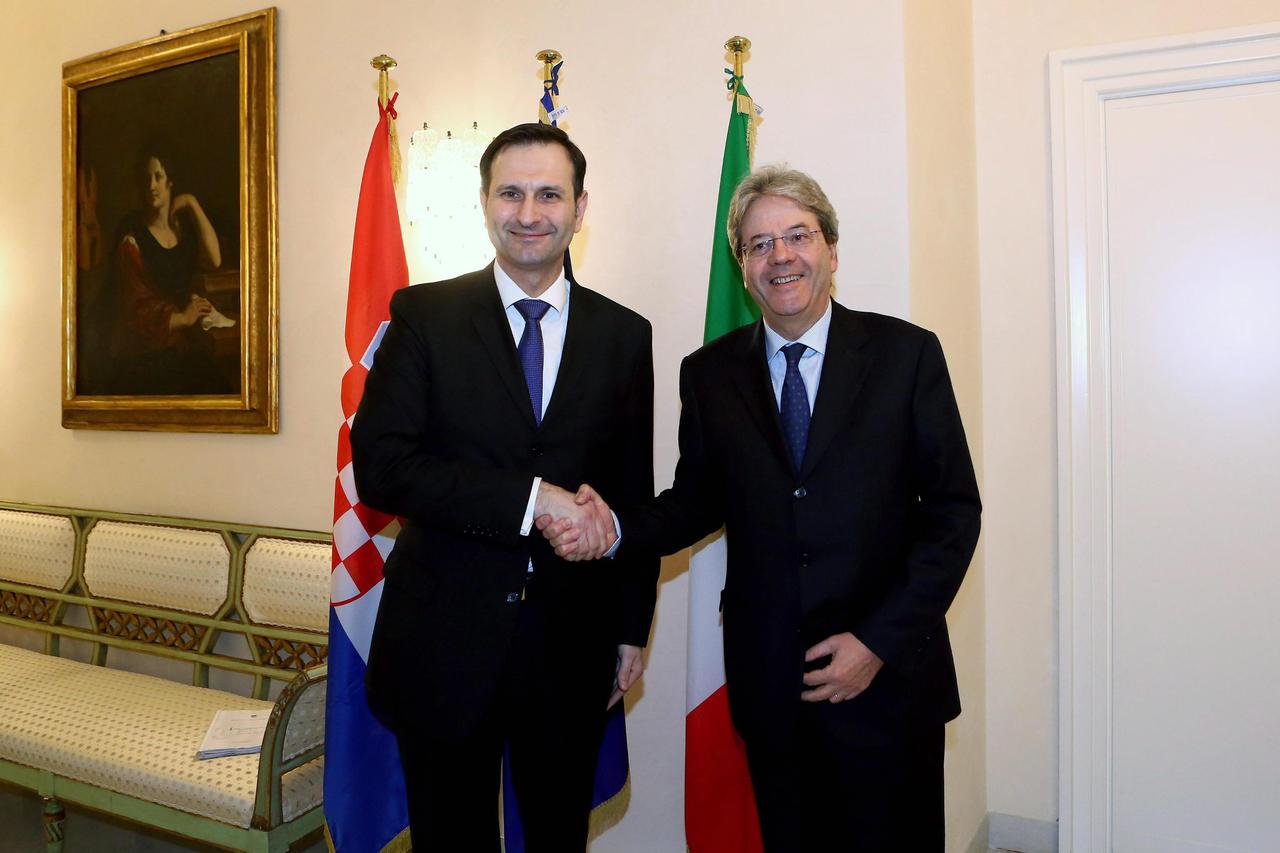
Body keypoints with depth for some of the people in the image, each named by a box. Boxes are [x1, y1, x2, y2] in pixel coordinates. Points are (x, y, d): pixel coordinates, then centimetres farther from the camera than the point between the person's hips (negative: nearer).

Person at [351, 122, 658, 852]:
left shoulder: (625, 334, 2)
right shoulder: (425, 316, -4)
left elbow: (635, 492, 6)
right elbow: (380, 466, -14)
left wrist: (633, 629, 8)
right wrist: (530, 498, -21)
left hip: (571, 645, 2)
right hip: (445, 637, -1)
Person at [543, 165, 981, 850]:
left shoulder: (907, 355, -3)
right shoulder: (709, 375, 4)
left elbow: (953, 509, -4)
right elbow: (698, 502, 8)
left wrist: (880, 641, -11)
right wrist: (614, 526, -12)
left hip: (888, 677, -1)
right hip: (768, 686, 2)